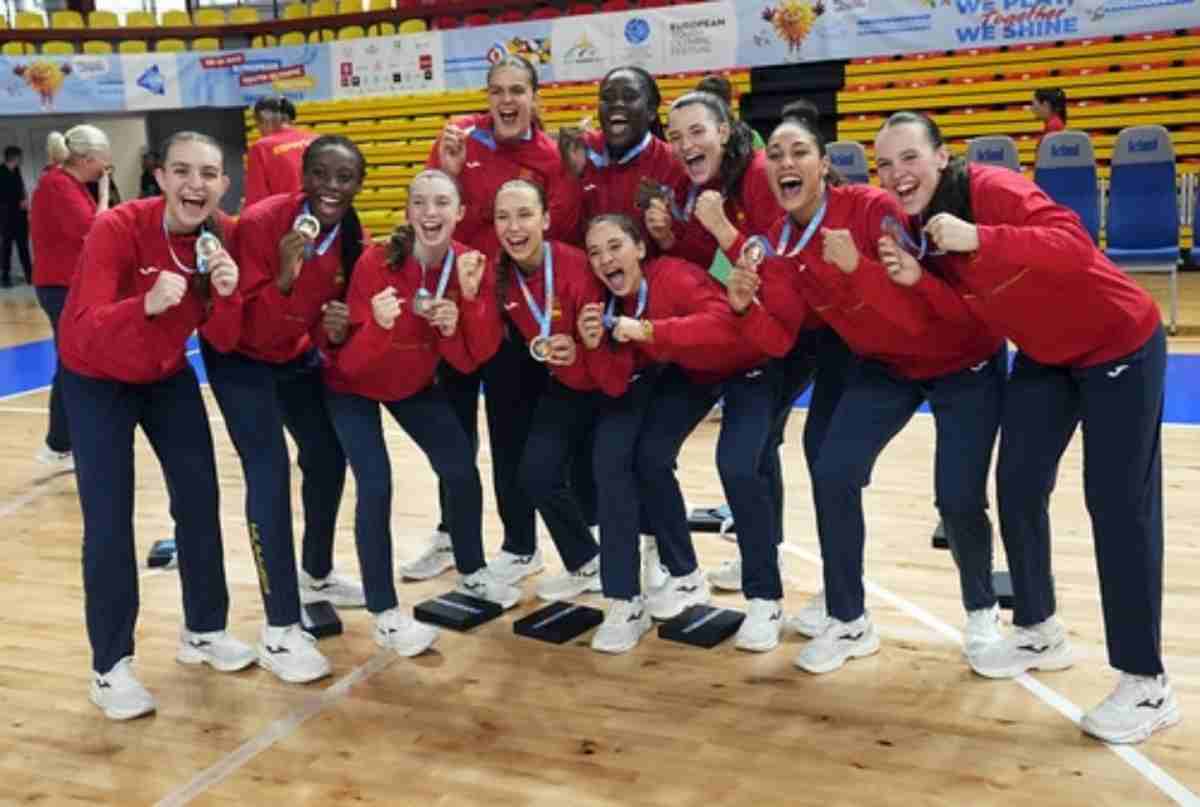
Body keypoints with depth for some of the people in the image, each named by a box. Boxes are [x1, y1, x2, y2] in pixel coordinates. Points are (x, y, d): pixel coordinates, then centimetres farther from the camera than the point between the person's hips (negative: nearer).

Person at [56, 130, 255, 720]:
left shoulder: (224, 234, -14)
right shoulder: (117, 229, -29)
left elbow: (224, 341, -14)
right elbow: (83, 334, -38)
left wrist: (228, 294, -34)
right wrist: (146, 304, -55)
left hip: (168, 376, 5)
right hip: (96, 381, -5)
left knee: (200, 499, 7)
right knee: (109, 522, -7)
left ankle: (204, 631, 26)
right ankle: (110, 666, 7)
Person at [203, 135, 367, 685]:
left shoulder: (356, 240, -11)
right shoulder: (262, 221, -28)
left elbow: (340, 318, -3)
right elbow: (249, 328, -29)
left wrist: (338, 332, -26)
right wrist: (285, 278, -44)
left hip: (298, 357, 6)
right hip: (241, 358, -6)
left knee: (328, 458, 12)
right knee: (269, 474, -16)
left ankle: (317, 576, 39)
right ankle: (279, 630, -9)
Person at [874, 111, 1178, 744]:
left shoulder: (992, 188, -26)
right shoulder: (914, 226, -3)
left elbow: (1075, 247, -39)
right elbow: (959, 315, -4)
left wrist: (979, 239, -48)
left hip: (1120, 346, -7)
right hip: (1044, 357, 8)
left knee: (1118, 504, -8)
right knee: (1017, 488, 7)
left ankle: (1147, 683, 3)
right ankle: (1039, 632, 28)